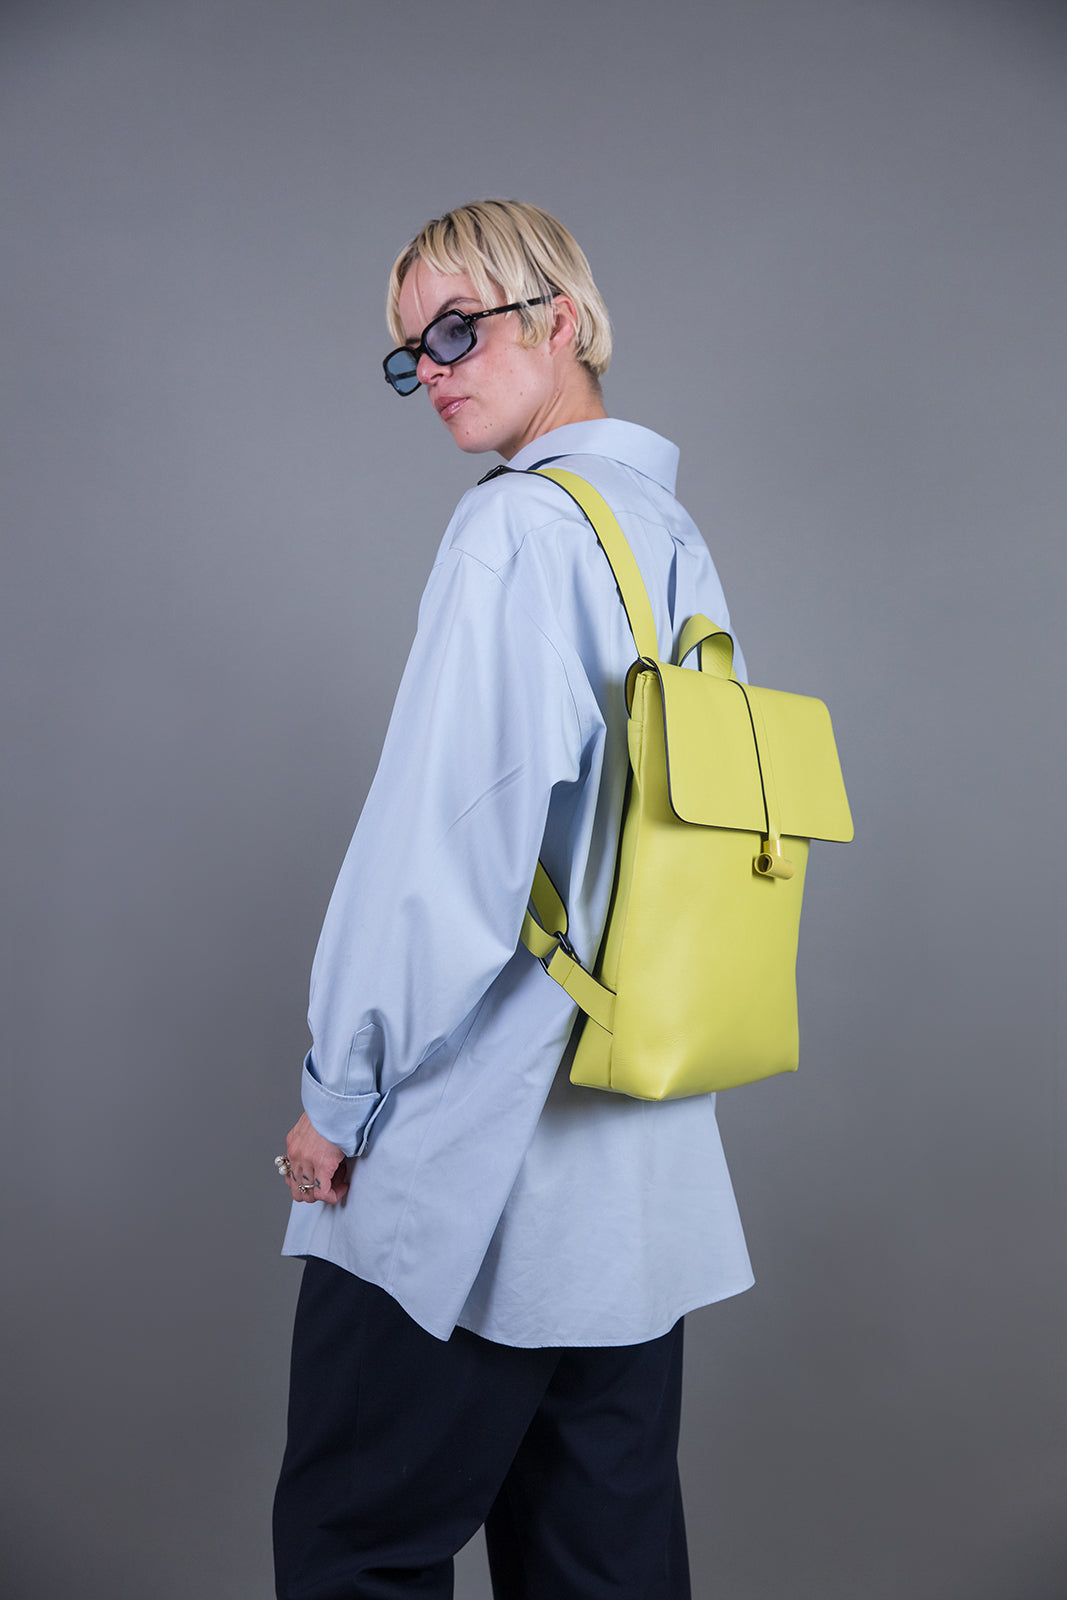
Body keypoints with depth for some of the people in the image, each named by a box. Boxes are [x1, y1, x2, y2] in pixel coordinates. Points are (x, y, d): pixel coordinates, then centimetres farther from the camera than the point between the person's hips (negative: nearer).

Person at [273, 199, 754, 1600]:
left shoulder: (522, 524, -13)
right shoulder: (675, 537, 13)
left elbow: (445, 847, -19)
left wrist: (339, 1095, -9)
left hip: (470, 1167, -8)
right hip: (649, 1170, 9)